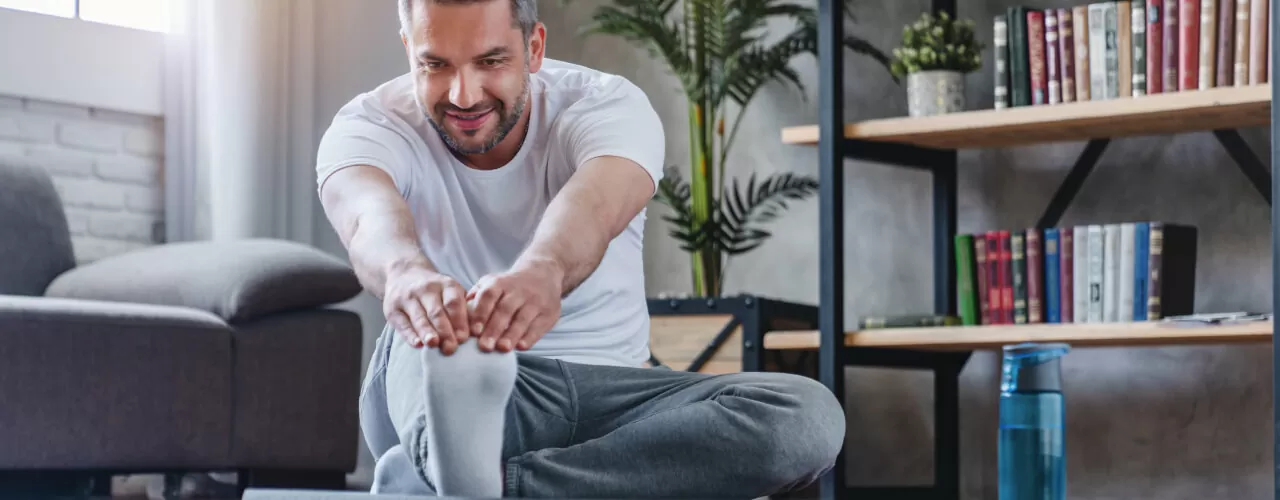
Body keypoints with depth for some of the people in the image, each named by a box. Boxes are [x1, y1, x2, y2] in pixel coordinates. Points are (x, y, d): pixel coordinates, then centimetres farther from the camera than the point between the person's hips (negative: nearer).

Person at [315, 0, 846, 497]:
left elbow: (593, 203, -32)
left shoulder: (607, 105, -7)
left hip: (603, 396, 2)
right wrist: (406, 271, -60)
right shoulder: (371, 126, -7)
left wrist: (543, 269, -58)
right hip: (447, 398, -2)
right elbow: (369, 211, -33)